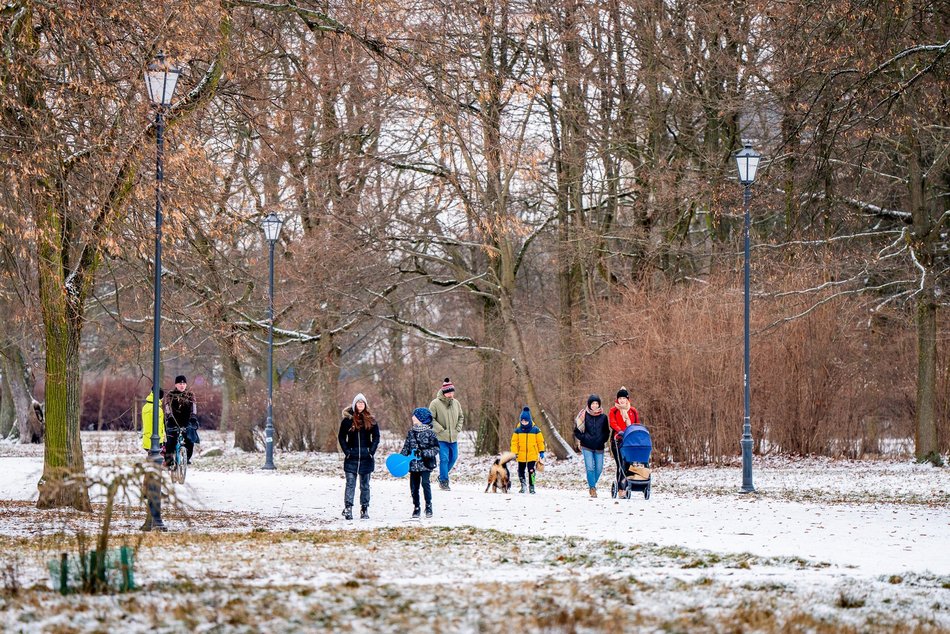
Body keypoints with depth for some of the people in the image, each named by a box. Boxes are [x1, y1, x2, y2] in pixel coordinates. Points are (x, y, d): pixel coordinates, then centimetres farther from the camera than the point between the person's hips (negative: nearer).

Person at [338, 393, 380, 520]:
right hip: (351, 457, -1)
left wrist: (372, 451, -2)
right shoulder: (347, 420, 1)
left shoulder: (370, 420, 4)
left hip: (366, 457, 2)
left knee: (365, 485, 8)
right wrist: (346, 451, -5)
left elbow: (376, 437, 8)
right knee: (350, 483, -6)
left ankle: (364, 510, 13)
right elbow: (341, 437, 4)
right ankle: (348, 509, -8)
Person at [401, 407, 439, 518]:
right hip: (413, 464, 5)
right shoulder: (411, 432, 9)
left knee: (425, 483, -16)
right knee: (414, 486, 6)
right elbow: (406, 447, 13)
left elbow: (436, 448, -5)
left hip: (425, 464, -5)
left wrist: (424, 453, -18)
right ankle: (416, 507, 18)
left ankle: (428, 506, -5)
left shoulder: (429, 433, -5)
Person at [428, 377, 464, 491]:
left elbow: (461, 417, 18)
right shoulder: (435, 403, -11)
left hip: (453, 438, 6)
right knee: (444, 459, -9)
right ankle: (444, 481, 1)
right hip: (441, 438, -6)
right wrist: (440, 430, -14)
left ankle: (442, 476, 33)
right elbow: (431, 419, -9)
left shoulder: (456, 403, 5)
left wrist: (458, 428, 5)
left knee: (453, 457, 13)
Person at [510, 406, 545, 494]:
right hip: (521, 456, 2)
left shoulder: (535, 430, -2)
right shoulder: (518, 431, 0)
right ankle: (523, 486, 26)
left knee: (531, 472, -6)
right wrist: (514, 453, -7)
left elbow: (540, 441, 6)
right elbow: (514, 442, 1)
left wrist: (541, 452, 5)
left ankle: (531, 487, 5)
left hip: (532, 456, -2)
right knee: (521, 472, 9)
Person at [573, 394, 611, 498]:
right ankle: (592, 488, -3)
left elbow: (607, 432, 17)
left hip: (599, 447, 2)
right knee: (590, 468, -12)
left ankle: (592, 485, 26)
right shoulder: (584, 416, -1)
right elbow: (577, 431, 5)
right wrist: (583, 438, -5)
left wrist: (603, 440, 4)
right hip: (587, 447, -2)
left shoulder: (603, 417, 4)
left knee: (599, 469, 4)